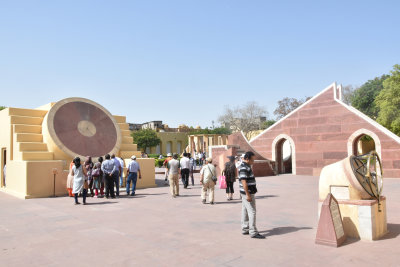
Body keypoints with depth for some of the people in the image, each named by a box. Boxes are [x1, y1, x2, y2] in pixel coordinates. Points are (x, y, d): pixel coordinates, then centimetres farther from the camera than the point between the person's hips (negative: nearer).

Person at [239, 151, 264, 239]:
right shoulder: (244, 168, -19)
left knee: (245, 211, 14)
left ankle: (245, 229, 21)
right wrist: (248, 195, -24)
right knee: (252, 212, -8)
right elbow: (243, 182, -24)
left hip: (248, 193, 11)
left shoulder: (246, 166, 15)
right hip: (248, 193, -11)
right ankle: (253, 232, -5)